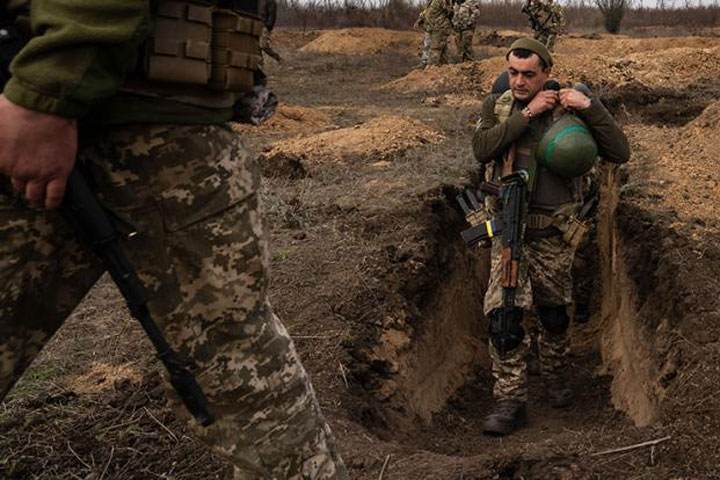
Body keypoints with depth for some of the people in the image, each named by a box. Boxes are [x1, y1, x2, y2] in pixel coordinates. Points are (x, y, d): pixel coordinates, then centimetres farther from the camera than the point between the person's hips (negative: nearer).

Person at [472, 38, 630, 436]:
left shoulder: (568, 110, -4)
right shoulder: (497, 105, 3)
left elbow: (619, 153, -10)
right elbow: (482, 149, -16)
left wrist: (590, 107, -19)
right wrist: (526, 115, -20)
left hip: (552, 234, 0)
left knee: (554, 313, 14)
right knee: (503, 314, -10)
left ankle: (556, 377, 41)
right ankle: (511, 400, 2)